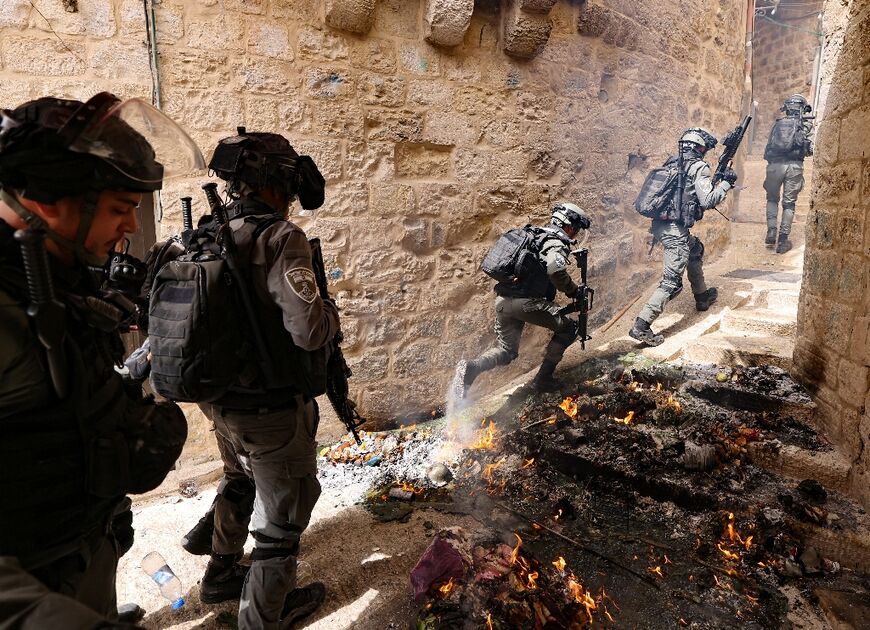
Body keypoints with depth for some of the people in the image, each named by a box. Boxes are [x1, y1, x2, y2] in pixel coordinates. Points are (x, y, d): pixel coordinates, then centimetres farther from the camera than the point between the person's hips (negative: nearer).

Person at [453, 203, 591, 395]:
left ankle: (471, 367, -7)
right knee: (569, 326, 9)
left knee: (506, 350, 20)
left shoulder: (535, 236, 24)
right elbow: (556, 270, -23)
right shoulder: (557, 243, -4)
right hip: (525, 302, -8)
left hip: (502, 301, 8)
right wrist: (573, 291, -8)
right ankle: (543, 378, 7)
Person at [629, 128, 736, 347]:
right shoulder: (698, 167, -6)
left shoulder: (671, 163, 16)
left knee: (696, 250, 33)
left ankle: (702, 296, 46)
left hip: (659, 224, 9)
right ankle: (641, 326, -16)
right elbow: (708, 201, -11)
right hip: (675, 230, -9)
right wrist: (726, 183, 4)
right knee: (672, 282, -8)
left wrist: (714, 182, 26)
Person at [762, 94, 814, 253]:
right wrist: (801, 150, 18)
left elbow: (768, 147, 11)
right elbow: (811, 149, 0)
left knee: (772, 198, 20)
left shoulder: (778, 123, 10)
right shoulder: (806, 124, 4)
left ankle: (771, 231, 7)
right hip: (795, 166, -1)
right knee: (789, 203, 6)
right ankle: (783, 239, 4)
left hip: (775, 165, 1)